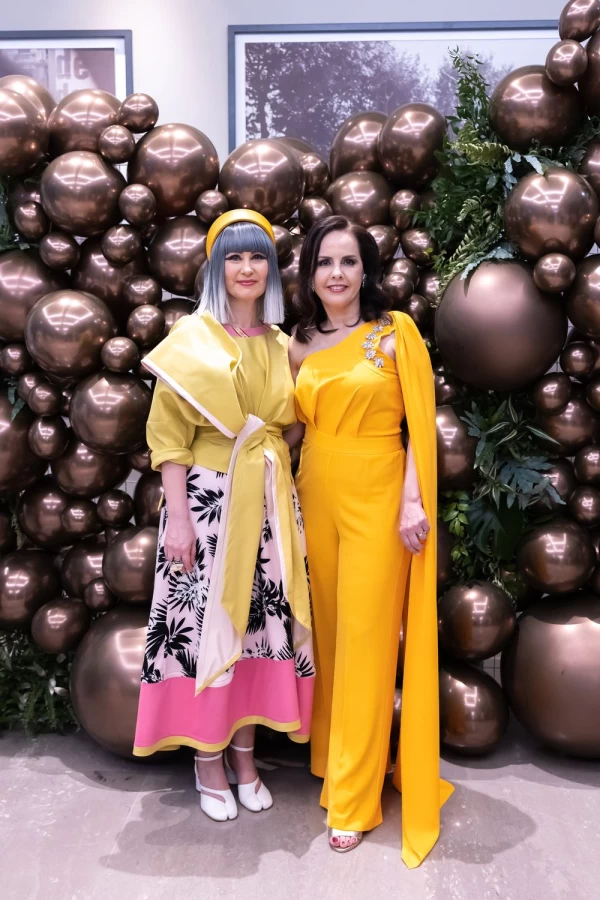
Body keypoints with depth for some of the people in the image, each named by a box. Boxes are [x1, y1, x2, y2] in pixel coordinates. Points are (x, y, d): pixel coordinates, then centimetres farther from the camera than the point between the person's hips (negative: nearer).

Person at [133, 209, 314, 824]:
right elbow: (168, 432, -7)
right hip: (207, 496, -4)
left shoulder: (282, 345, 12)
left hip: (268, 499, 4)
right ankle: (208, 758, 20)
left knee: (261, 618, 7)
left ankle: (243, 752, 25)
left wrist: (286, 500, 5)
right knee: (206, 619, 1)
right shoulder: (192, 336, -2)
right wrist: (177, 515, -14)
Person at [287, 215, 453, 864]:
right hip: (316, 495, 5)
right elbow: (295, 425, 14)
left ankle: (354, 797, 15)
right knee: (325, 633, 13)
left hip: (377, 499, -4)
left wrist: (413, 500, -14)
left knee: (366, 642, 1)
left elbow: (420, 421, -7)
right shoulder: (301, 344, 9)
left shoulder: (396, 331, -4)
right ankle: (331, 757, 33)